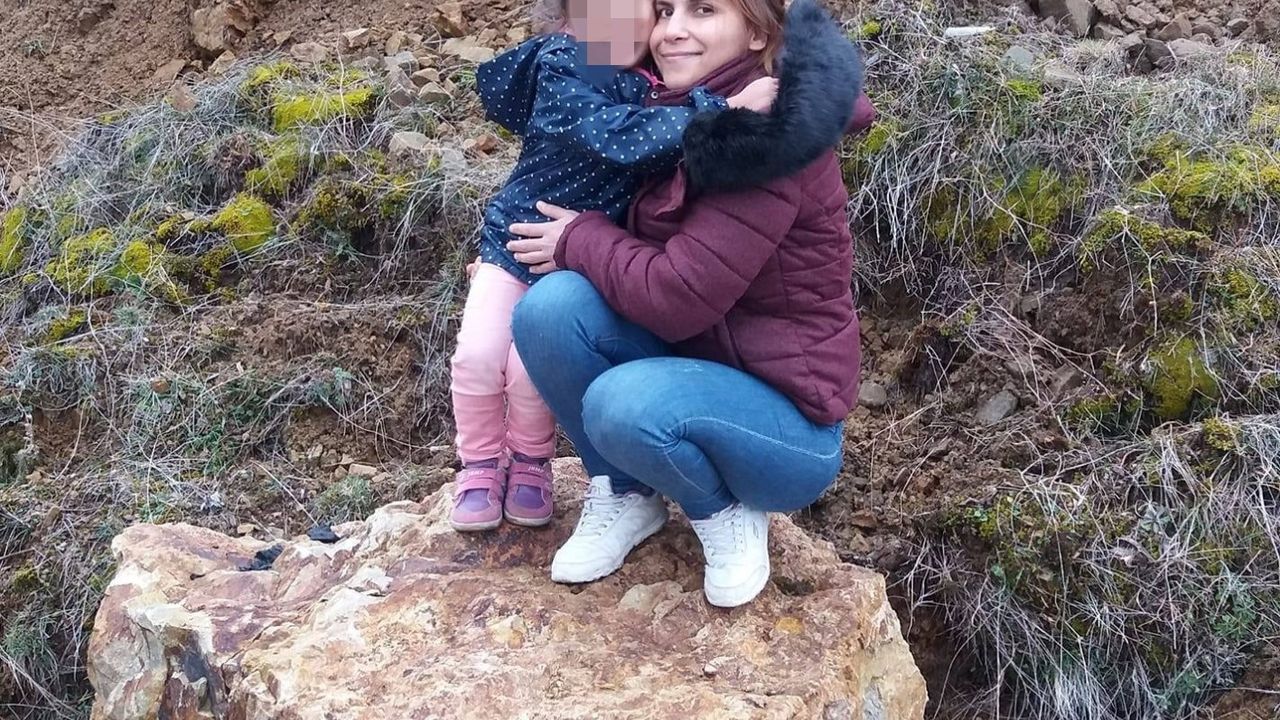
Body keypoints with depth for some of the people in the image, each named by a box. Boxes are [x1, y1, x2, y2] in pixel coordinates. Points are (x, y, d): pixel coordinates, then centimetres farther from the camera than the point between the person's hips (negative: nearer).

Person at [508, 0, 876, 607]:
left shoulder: (767, 135, -22)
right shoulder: (681, 118, 3)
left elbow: (678, 297, -25)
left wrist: (580, 239, -11)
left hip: (787, 424, -7)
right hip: (697, 366, 7)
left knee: (624, 404, -35)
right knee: (553, 304, -17)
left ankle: (727, 513, -2)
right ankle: (625, 495, 4)